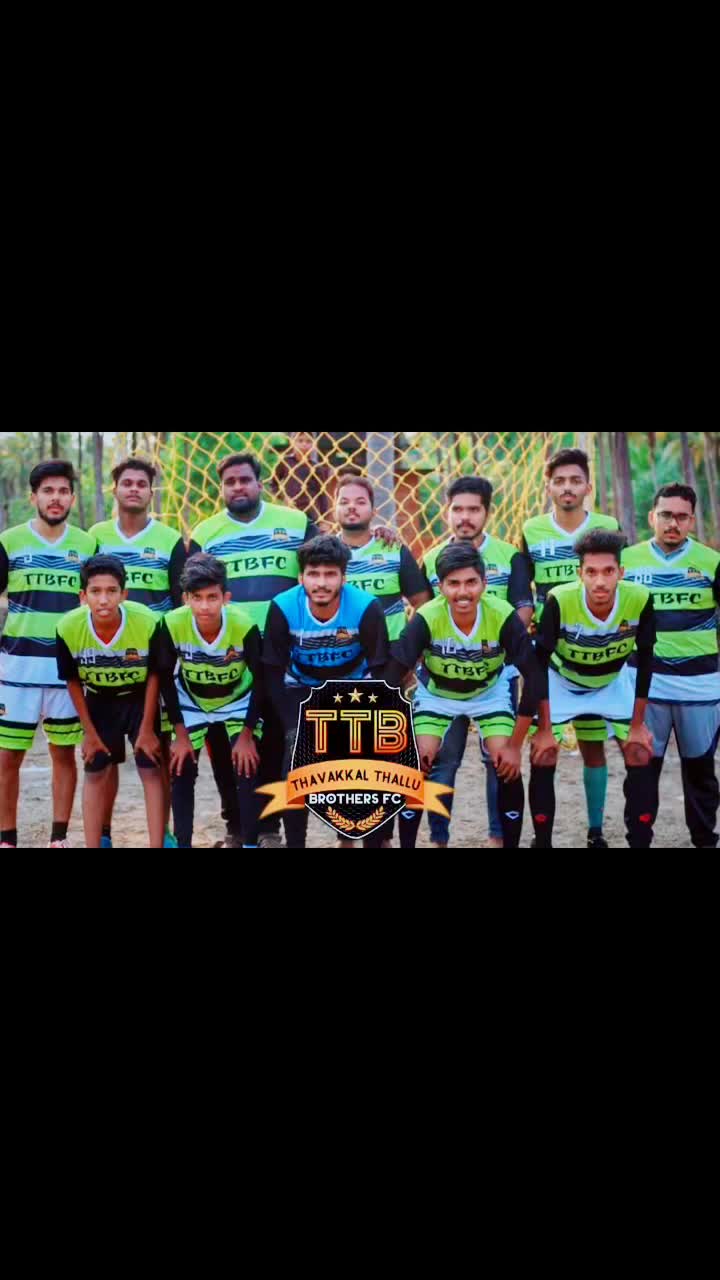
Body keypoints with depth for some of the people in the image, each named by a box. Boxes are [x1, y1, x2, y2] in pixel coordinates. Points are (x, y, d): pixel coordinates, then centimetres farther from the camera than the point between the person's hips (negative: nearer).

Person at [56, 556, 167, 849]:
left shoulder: (147, 623, -33)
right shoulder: (68, 628, -28)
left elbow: (154, 676, -15)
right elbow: (73, 682, -10)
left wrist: (147, 729, -10)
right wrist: (89, 732, -5)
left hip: (140, 698, -1)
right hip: (99, 701, 2)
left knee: (151, 770, -3)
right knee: (96, 773, 4)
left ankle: (157, 846, 4)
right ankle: (93, 846, 13)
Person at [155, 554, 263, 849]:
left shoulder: (245, 626, -33)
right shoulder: (172, 625, -30)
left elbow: (260, 680, -18)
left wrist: (246, 735, -15)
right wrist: (180, 735, -12)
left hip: (238, 700, -1)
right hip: (191, 702, 1)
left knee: (248, 769, -10)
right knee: (181, 771, -2)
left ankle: (250, 843, 4)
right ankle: (183, 843, 10)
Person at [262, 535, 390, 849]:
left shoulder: (367, 608, -28)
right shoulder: (283, 608, -26)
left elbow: (379, 672, -17)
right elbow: (273, 674, -16)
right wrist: (296, 730, -21)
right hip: (302, 690, 0)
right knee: (296, 761, -15)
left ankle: (374, 842, 3)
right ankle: (295, 843, 0)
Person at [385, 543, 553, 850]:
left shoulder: (503, 617, -31)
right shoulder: (426, 619, -32)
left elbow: (534, 676, -23)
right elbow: (393, 677, -27)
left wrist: (514, 745, -21)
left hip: (490, 692, 0)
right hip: (435, 694, 0)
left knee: (508, 766, -13)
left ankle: (511, 845, 6)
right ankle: (407, 846, 4)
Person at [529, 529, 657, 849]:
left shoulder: (640, 600, -29)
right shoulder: (559, 600, -34)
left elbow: (644, 660, -14)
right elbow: (540, 662, -22)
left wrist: (638, 724, -9)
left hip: (613, 682, 2)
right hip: (561, 681, -2)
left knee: (640, 756, -4)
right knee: (542, 758, -7)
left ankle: (640, 842, 9)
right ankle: (542, 842, 9)